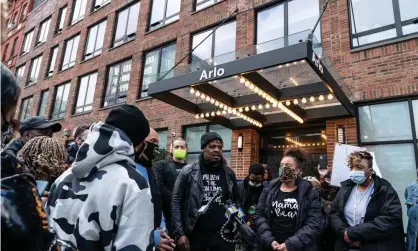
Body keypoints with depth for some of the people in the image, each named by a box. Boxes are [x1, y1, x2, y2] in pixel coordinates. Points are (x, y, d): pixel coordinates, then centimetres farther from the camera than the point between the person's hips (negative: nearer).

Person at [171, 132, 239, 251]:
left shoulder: (229, 173, 6)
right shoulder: (188, 172, -4)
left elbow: (236, 202, 13)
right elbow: (176, 203, -4)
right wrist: (179, 233, -9)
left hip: (223, 235, 3)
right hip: (196, 235, -2)